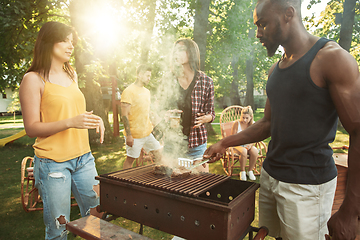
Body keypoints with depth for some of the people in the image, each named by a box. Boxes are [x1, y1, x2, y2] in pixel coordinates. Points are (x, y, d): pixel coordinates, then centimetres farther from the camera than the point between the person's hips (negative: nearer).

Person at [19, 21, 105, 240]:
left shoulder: (72, 75, 13)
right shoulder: (33, 79, -5)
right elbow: (32, 128, -9)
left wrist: (92, 120, 5)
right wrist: (71, 122, -22)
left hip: (83, 158, 6)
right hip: (53, 162, -6)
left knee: (97, 216, 10)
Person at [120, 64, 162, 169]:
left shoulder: (146, 91, 14)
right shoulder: (129, 91, -12)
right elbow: (124, 115, -16)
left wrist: (150, 127, 17)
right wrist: (129, 135, -19)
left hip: (147, 133, 8)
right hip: (135, 135, -8)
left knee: (158, 153, 10)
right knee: (130, 159, 4)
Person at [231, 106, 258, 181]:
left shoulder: (253, 124, -1)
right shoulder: (236, 123, -10)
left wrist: (250, 144, -17)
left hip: (248, 145, 3)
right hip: (237, 145, -3)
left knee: (255, 152, -30)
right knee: (243, 151, -36)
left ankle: (250, 171, -6)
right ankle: (242, 171, -13)